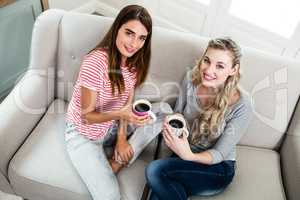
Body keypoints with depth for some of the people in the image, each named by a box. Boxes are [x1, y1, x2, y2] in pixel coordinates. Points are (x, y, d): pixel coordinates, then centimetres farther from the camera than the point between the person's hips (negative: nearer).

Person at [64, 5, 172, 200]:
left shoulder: (134, 61, -5)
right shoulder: (96, 62, -27)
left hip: (113, 127, 7)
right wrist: (119, 114, -38)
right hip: (84, 133, -7)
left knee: (165, 110, -11)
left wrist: (122, 137, -12)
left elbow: (127, 103, -1)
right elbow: (87, 116, -20)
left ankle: (115, 164, -10)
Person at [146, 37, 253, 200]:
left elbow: (219, 154, -16)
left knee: (155, 170, -25)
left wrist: (189, 156, -35)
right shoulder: (191, 79, -10)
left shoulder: (241, 107, -21)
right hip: (184, 155, 3)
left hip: (217, 168, -3)